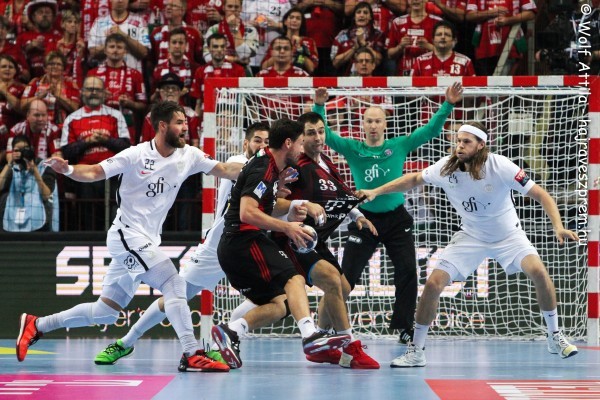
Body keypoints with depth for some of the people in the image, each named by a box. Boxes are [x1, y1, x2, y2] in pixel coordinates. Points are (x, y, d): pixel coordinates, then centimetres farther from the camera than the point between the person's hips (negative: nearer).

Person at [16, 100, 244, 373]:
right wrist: (67, 169, -28)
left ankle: (36, 325, 21)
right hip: (128, 236, -7)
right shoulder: (136, 155, -12)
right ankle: (192, 355, -19)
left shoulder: (189, 155, 4)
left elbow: (226, 170, 5)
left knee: (105, 312, 10)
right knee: (174, 285, -20)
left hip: (147, 242, 7)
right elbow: (94, 173, -10)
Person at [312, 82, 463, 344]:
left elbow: (430, 131, 0)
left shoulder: (399, 146, 1)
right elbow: (325, 135, -11)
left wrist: (448, 105, -10)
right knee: (347, 276, -2)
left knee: (407, 273, -2)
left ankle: (404, 328, 11)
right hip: (364, 219, -1)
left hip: (396, 219, 1)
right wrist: (319, 107, -25)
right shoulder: (352, 149, -2)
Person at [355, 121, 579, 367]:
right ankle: (415, 352, 1)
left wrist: (558, 227, -35)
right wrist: (376, 192, 1)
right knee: (433, 284, -12)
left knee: (538, 271, -26)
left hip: (508, 234, -2)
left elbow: (540, 194, -22)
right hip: (471, 237, 2)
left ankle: (555, 337, -5)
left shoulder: (500, 167, -25)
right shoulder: (446, 168, -16)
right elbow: (414, 179, 4)